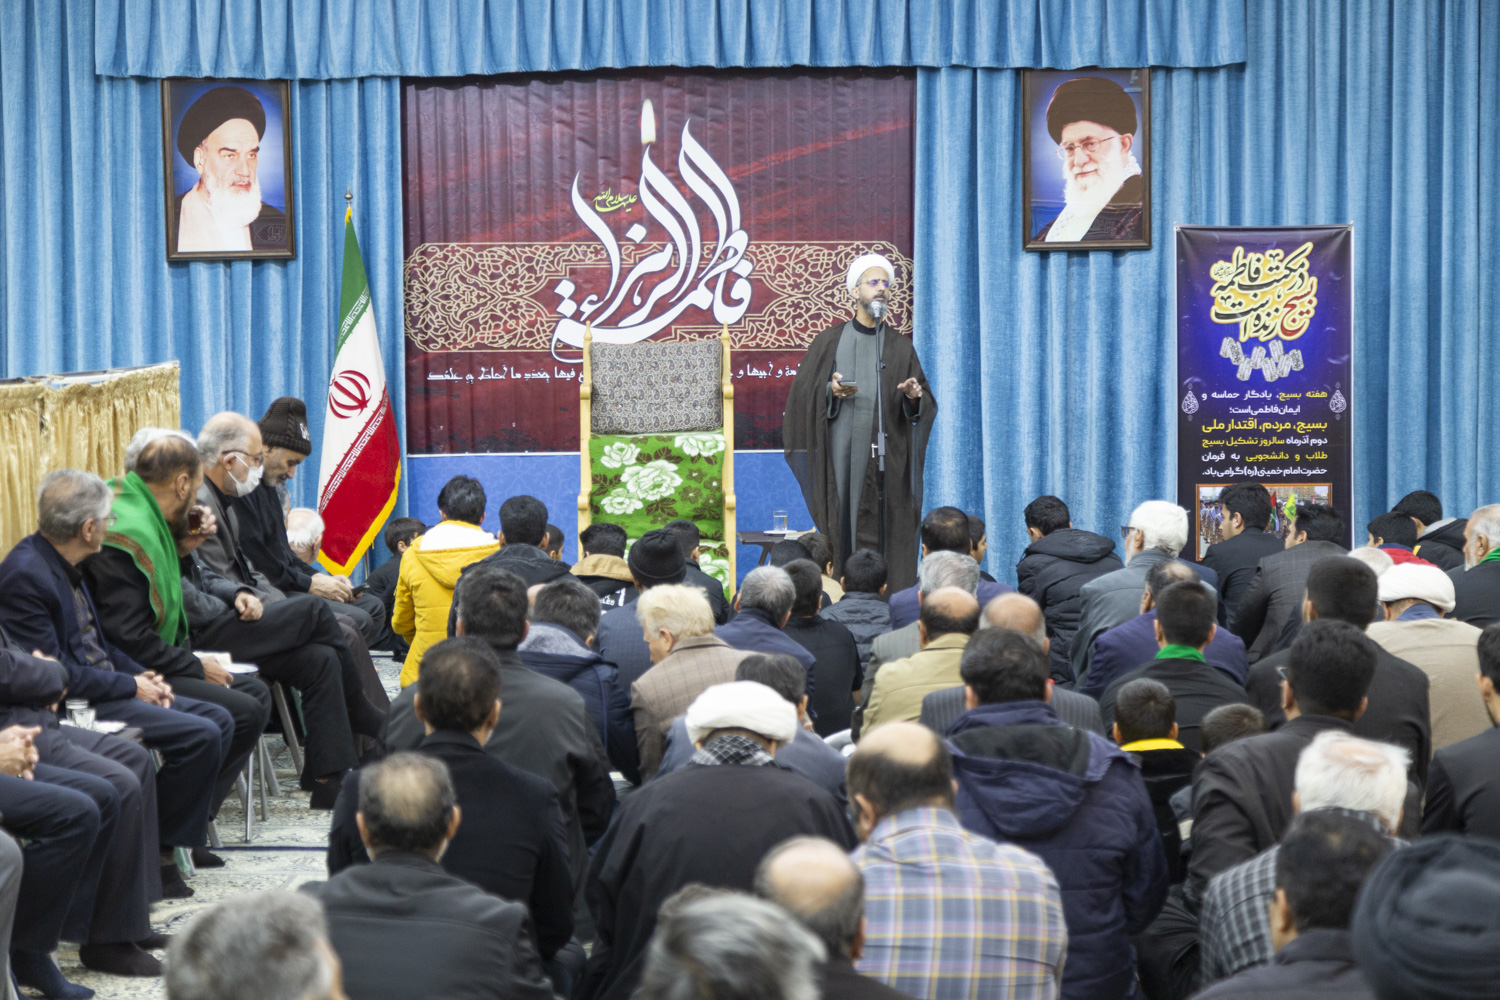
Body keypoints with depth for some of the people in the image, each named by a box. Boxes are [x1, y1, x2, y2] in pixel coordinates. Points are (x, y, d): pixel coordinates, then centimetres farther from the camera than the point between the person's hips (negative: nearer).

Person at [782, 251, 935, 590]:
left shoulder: (901, 348, 14)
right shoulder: (830, 341, 10)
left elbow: (927, 405, 10)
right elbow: (803, 391, 6)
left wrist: (915, 396, -12)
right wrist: (830, 391, -13)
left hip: (887, 456, 1)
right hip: (843, 451, -1)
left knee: (888, 533, -6)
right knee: (842, 528, -5)